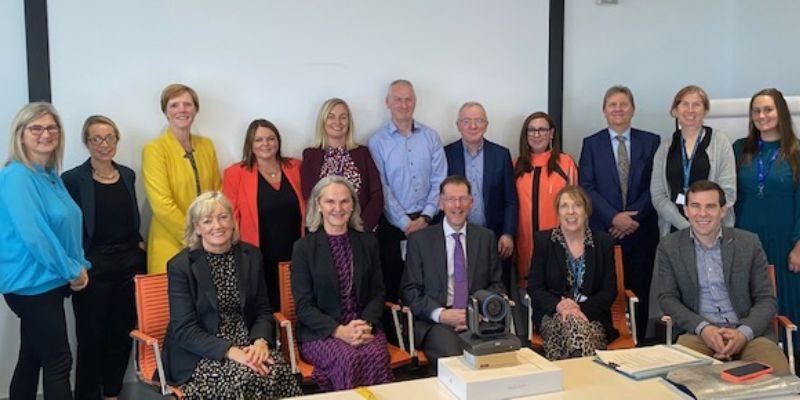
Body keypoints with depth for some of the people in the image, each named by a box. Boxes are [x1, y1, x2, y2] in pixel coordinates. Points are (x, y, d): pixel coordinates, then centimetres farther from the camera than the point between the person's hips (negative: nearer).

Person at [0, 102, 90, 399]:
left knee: (32, 359, 16)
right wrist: (72, 271, -14)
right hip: (33, 285, -8)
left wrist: (81, 265, 6)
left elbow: (67, 228, 18)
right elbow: (34, 235, -22)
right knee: (58, 362, -3)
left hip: (46, 283, 8)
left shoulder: (51, 176, 11)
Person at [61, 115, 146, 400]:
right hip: (93, 268, -4)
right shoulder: (73, 179, -6)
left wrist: (140, 244, 6)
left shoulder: (127, 175, 10)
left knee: (122, 334, 10)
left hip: (130, 264, 4)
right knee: (91, 337, 5)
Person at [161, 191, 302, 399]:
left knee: (278, 373, -25)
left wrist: (261, 342, -12)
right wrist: (230, 351, -22)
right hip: (200, 355, -4)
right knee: (246, 378, -31)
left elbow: (263, 310, 9)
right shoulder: (180, 266, -5)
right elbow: (184, 330, -9)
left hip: (248, 345, 4)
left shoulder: (251, 256, 7)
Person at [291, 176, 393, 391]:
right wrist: (339, 331, -16)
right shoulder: (303, 247, 1)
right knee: (349, 359, -32)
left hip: (364, 327, 2)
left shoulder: (368, 242, 11)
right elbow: (303, 306, -2)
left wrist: (366, 325, -10)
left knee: (377, 356, -30)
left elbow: (377, 292, 10)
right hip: (319, 332, -2)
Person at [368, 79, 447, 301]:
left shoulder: (431, 137, 7)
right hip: (392, 224, -2)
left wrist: (425, 217, -8)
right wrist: (406, 223, -11)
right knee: (392, 284, 3)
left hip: (426, 222, 2)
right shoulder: (377, 142, 0)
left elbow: (439, 181, 3)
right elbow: (382, 188, -5)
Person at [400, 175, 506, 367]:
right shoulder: (420, 240, 9)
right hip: (435, 321, -2)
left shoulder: (486, 237, 16)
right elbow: (410, 289, 4)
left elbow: (497, 284, 14)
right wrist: (440, 314, -12)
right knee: (452, 357, -34)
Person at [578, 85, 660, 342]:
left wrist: (633, 217, -10)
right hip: (603, 231, -1)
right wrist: (614, 217, -12)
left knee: (639, 292, 3)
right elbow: (586, 187, -1)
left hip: (641, 231, 1)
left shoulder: (651, 142, 9)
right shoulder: (591, 144, 7)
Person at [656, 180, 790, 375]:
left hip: (749, 332, 1)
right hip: (698, 332, -1)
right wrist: (702, 328, -13)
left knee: (778, 374, -28)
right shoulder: (669, 246, 5)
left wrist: (744, 333, -13)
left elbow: (766, 299, 6)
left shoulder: (749, 243, 5)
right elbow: (667, 297, 3)